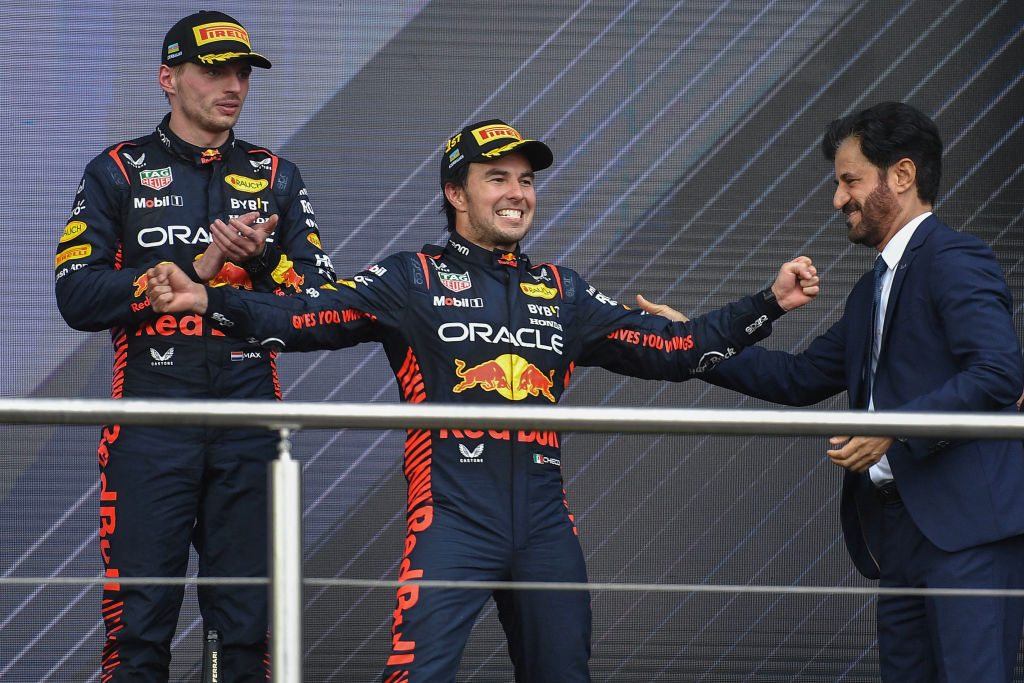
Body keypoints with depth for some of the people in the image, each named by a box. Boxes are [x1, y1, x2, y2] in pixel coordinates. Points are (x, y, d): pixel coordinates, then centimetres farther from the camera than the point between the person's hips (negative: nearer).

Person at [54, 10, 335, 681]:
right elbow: (78, 296, -5)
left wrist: (262, 260, -13)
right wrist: (196, 271, -11)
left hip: (250, 422, 3)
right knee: (140, 624, -5)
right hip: (150, 424, -2)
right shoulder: (118, 173, 7)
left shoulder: (275, 178, 15)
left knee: (248, 625, 3)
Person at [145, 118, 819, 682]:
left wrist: (769, 304, 8)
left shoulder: (563, 294, 17)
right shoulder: (414, 279, 5)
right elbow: (305, 320, -5)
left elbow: (672, 349, 17)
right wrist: (207, 301, -20)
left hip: (544, 525, 4)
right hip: (454, 521, -4)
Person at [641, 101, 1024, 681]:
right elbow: (801, 377, 25)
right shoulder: (873, 291, 24)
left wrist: (893, 429, -21)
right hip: (901, 533, 10)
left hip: (967, 524, -10)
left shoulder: (954, 260, -7)